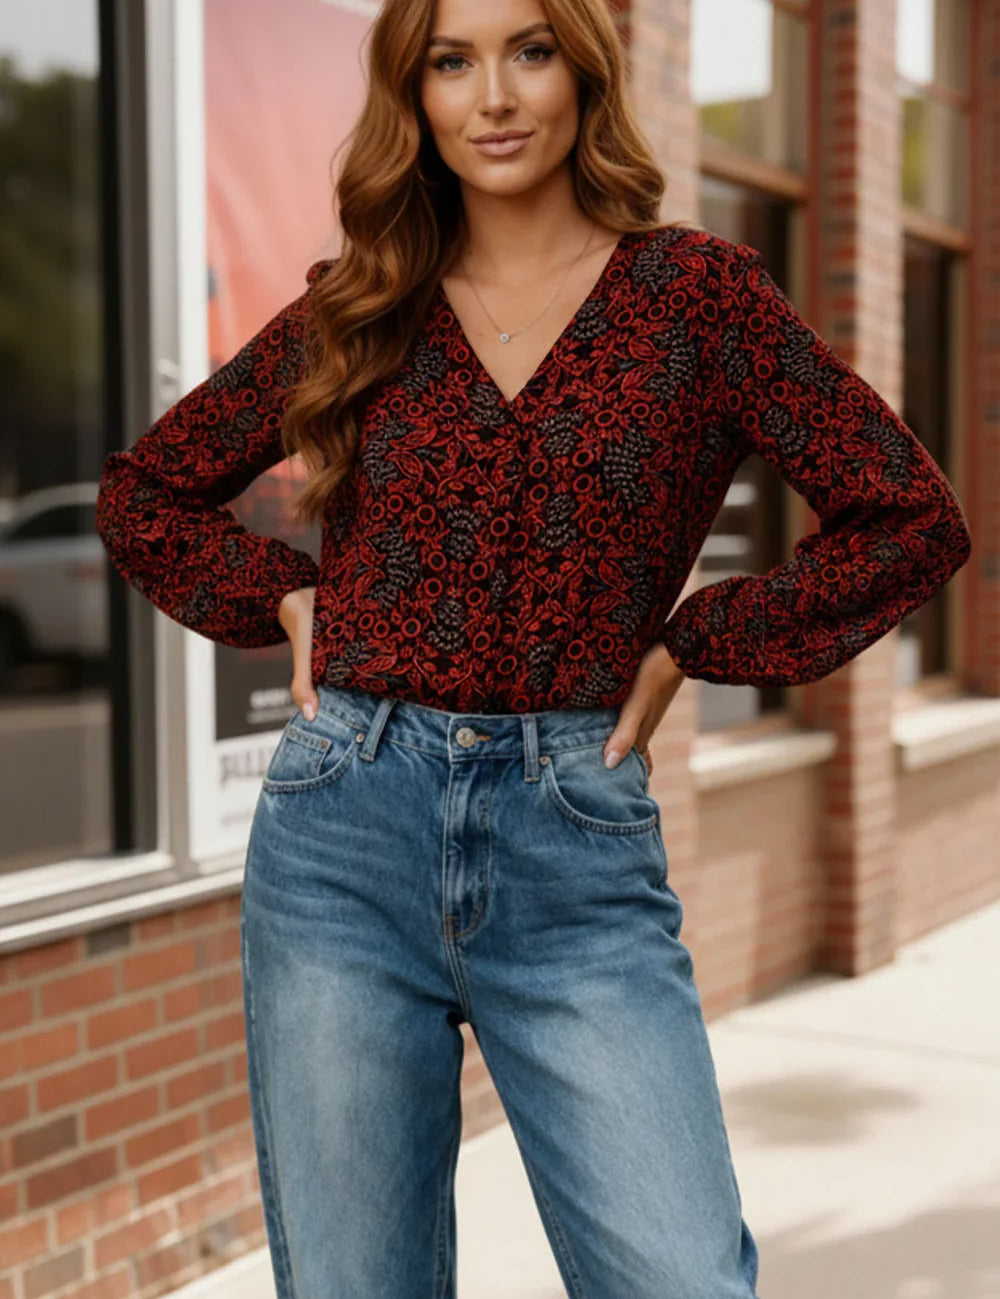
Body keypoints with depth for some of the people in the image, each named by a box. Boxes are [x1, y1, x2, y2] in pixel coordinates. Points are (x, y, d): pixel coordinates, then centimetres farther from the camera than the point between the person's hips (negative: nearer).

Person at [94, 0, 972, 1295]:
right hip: (346, 831, 2)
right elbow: (141, 493, 20)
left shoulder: (699, 291, 2)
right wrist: (281, 597, 6)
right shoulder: (354, 314, 8)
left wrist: (689, 645, 0)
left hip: (578, 847, -1)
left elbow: (911, 520, 2)